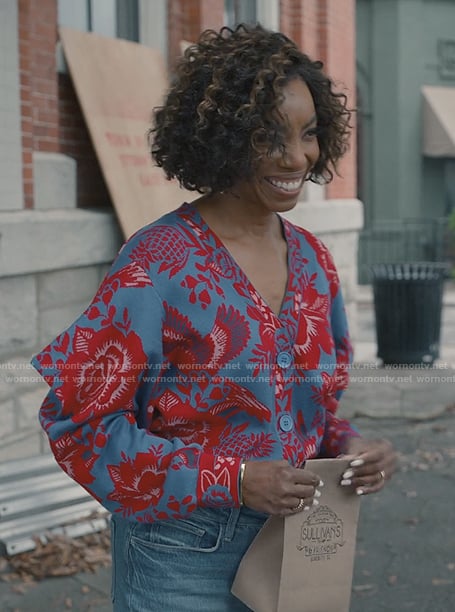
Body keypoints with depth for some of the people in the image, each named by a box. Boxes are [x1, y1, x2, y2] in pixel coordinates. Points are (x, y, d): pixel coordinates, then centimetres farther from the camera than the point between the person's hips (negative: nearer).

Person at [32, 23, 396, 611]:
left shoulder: (311, 257, 2)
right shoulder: (158, 261, -17)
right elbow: (80, 417, -18)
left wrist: (349, 445, -8)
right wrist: (234, 480, -23)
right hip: (184, 559, -5)